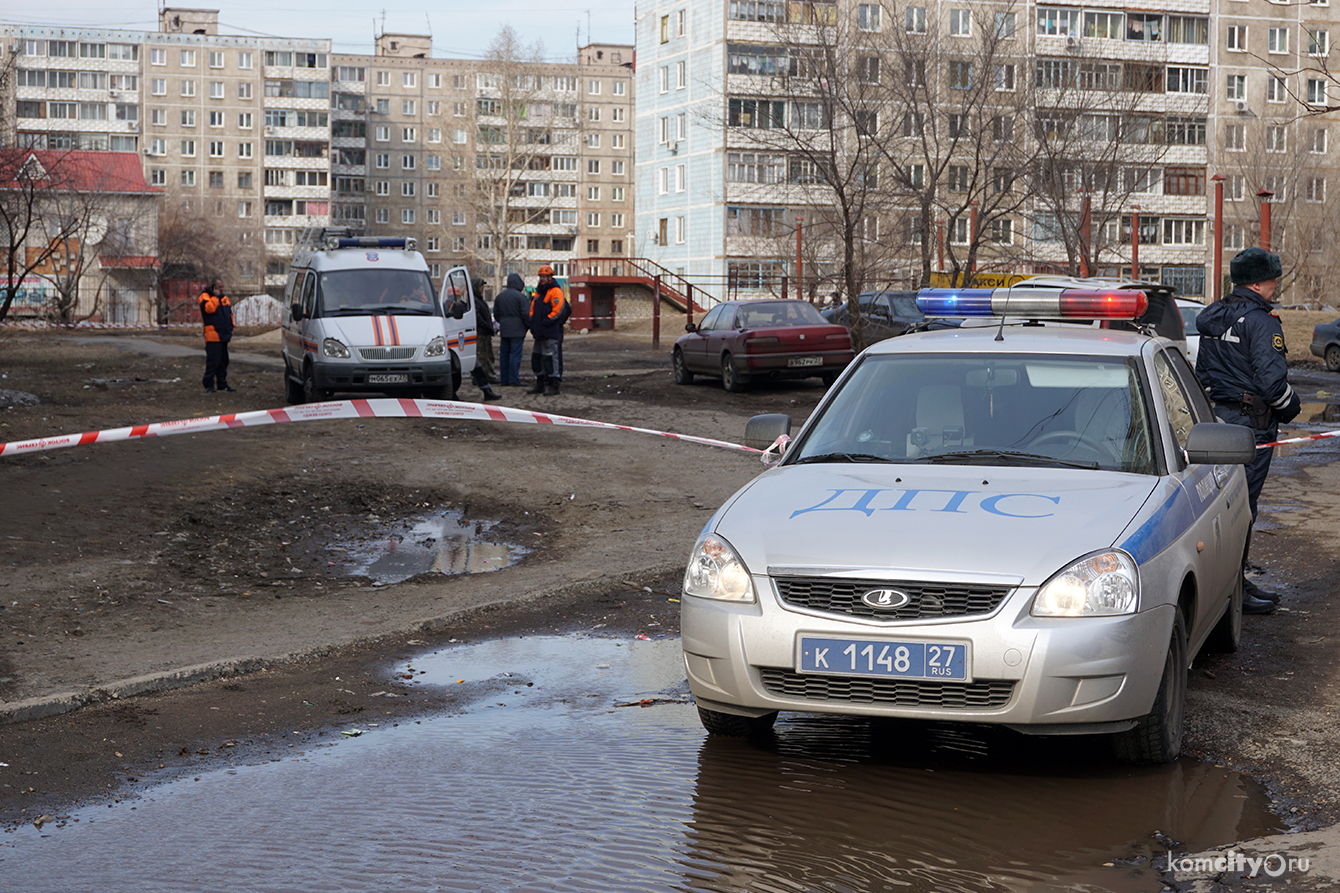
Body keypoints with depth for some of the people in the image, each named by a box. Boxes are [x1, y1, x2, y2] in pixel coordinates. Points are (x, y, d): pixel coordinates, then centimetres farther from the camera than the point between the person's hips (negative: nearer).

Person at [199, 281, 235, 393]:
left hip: (223, 336, 8)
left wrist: (230, 327, 18)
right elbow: (209, 308, -24)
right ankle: (209, 385, -7)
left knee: (224, 361, 11)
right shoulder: (205, 296, -5)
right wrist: (215, 296, -16)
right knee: (213, 360, -12)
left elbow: (229, 313, 26)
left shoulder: (224, 298, 19)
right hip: (213, 334, -8)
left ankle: (222, 384, 18)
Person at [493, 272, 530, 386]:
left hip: (504, 330, 6)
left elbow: (496, 314, 17)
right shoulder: (520, 297, -11)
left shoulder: (500, 296, 10)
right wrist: (527, 326, 3)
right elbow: (526, 314, -12)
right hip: (517, 330, -6)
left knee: (504, 354, 9)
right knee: (515, 354, -5)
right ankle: (514, 379, -8)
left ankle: (504, 379, 11)